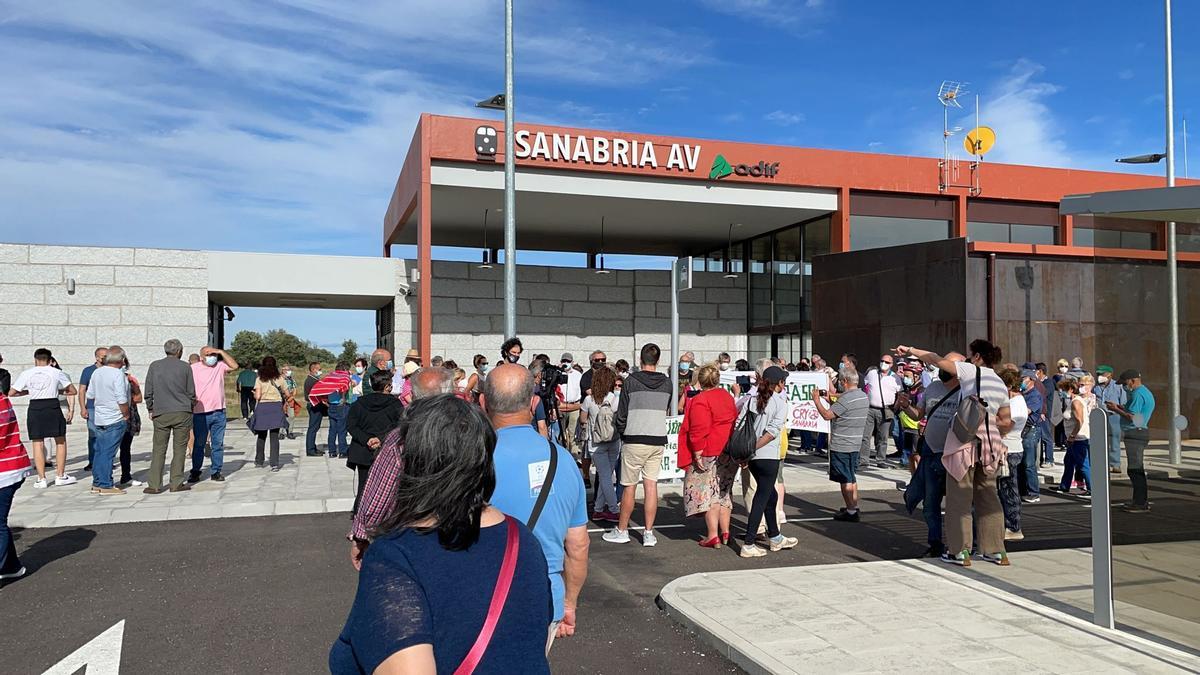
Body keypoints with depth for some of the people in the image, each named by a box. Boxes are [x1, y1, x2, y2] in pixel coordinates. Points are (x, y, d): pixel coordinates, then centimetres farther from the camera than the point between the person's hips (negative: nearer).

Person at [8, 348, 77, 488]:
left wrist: (28, 391, 20)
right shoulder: (57, 372, 2)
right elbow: (72, 391, 6)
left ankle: (41, 479, 8)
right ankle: (60, 476, 12)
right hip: (53, 407, -1)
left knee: (37, 443, 7)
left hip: (34, 408, 1)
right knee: (60, 441, 11)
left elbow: (11, 393, 8)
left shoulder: (26, 374, 4)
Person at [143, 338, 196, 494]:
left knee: (158, 449, 5)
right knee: (179, 449, 4)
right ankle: (176, 483, 4)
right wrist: (191, 408, 20)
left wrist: (150, 409, 18)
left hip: (161, 413, 1)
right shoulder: (185, 367, 1)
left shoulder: (154, 366, 4)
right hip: (182, 413, -1)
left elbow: (148, 391, 6)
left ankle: (154, 485, 3)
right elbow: (191, 392, 5)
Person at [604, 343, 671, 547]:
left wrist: (619, 429, 13)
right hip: (658, 440, 4)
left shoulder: (631, 381, -8)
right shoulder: (667, 383, 3)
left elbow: (622, 412, -4)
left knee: (629, 487, 5)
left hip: (634, 440, -3)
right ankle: (648, 533, 9)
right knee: (651, 485, 6)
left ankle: (621, 530, 16)